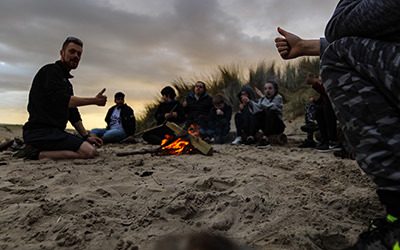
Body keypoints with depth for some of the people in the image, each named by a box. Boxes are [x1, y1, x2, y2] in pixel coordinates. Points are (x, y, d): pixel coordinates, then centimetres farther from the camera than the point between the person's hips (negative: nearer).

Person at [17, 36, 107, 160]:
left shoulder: (66, 82, 24)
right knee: (90, 151, -24)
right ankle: (37, 153, -14)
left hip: (53, 131, 10)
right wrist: (94, 100, -11)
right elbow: (64, 101, -19)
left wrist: (86, 136, 12)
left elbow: (73, 113, 21)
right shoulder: (51, 71, -4)